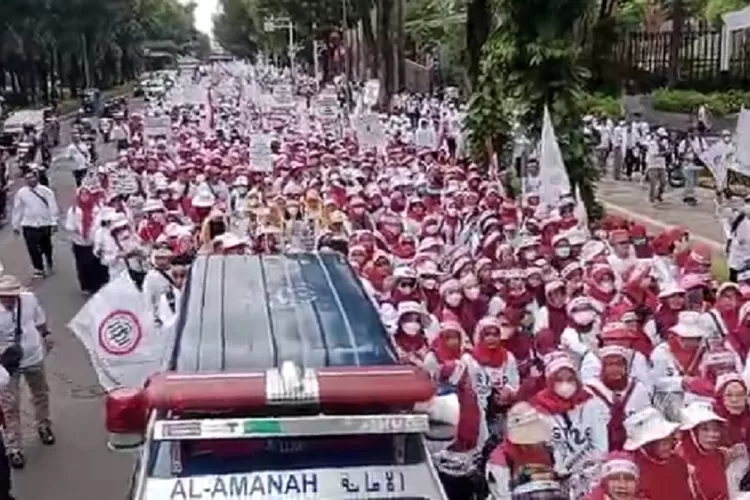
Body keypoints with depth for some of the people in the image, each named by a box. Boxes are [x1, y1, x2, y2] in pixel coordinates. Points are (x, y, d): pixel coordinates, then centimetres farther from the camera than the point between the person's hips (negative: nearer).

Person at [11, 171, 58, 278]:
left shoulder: (45, 191, -8)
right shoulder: (21, 192, -3)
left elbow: (53, 207, -6)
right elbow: (17, 209, 5)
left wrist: (54, 223, -10)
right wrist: (16, 225, 8)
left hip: (45, 224, 0)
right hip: (29, 225, 0)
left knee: (46, 247, 17)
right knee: (33, 249, -4)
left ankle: (50, 264, 43)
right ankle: (38, 269, 9)